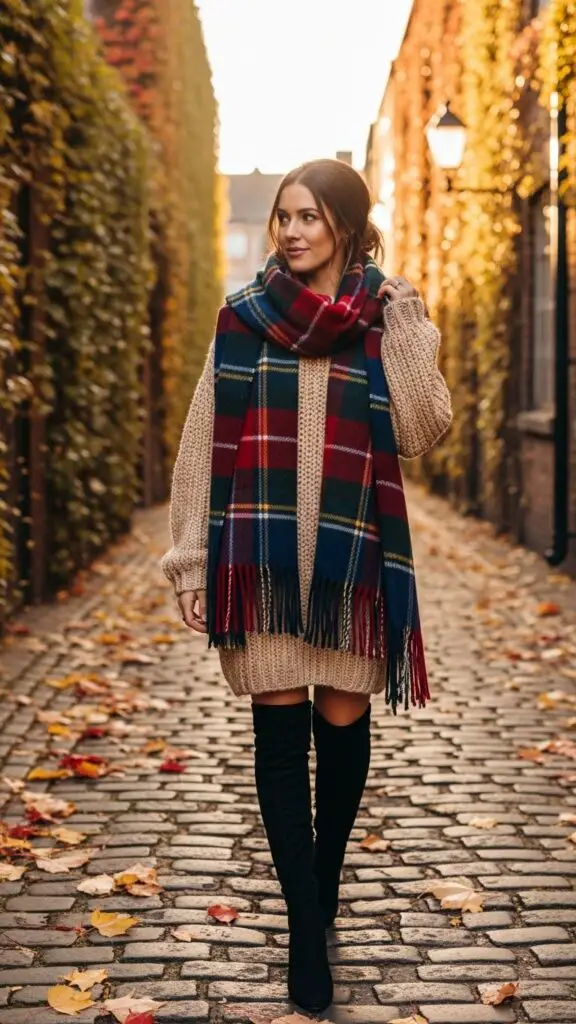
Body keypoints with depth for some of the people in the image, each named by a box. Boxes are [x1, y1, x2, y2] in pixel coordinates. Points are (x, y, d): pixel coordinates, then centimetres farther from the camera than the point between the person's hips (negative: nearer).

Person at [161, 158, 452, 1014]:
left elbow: (423, 430, -8)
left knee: (343, 724, 7)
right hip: (264, 554, 0)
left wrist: (405, 322, -10)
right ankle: (308, 930, 7)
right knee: (281, 731, -1)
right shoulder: (243, 318, 4)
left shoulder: (387, 320, 4)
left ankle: (324, 885, 32)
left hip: (351, 552, 0)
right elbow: (204, 444, 3)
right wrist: (190, 559, -2)